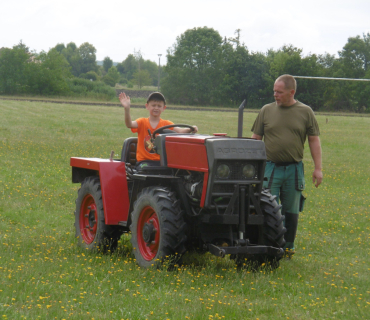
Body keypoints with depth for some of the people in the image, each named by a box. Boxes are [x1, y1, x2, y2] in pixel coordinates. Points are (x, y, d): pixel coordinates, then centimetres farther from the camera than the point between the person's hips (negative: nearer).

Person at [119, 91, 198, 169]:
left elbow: (179, 130, -8)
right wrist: (127, 108, -31)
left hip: (161, 160, 1)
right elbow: (129, 124, -14)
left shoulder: (166, 124, 9)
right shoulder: (142, 122, 5)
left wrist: (190, 129, -30)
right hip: (144, 161, -1)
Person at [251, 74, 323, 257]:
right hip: (270, 167, 0)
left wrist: (318, 168, 0)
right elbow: (255, 139, 9)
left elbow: (314, 140, 5)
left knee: (291, 211, 8)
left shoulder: (305, 112, 3)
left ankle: (288, 247, 20)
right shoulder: (266, 111, 4)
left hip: (294, 169, 0)